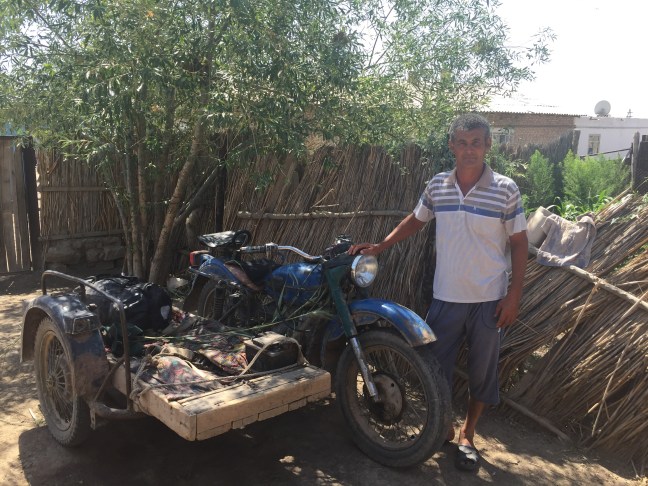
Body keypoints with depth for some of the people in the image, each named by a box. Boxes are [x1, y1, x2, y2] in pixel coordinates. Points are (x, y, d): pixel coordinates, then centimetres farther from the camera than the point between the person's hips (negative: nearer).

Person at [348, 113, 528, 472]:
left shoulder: (506, 189, -9)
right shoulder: (437, 186, -1)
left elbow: (518, 243, -3)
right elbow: (415, 220, 15)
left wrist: (514, 295, -7)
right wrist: (379, 247, 7)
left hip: (489, 300, -2)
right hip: (445, 296, 2)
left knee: (482, 370, 11)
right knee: (435, 365, 10)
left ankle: (467, 435, 33)